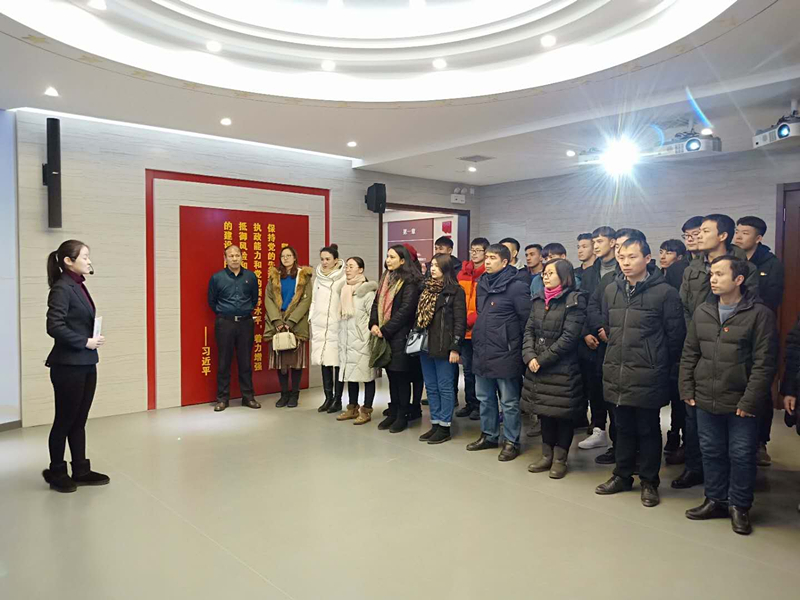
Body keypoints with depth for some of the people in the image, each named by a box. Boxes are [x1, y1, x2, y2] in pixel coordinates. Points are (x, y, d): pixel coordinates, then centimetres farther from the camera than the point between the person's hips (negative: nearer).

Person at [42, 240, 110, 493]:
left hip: (86, 364, 8)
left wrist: (93, 339, -2)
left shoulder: (79, 286, 10)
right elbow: (54, 327, -21)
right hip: (68, 366, -8)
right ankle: (57, 473, 21)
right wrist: (85, 342, -16)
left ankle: (81, 471, 24)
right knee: (65, 420, 5)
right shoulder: (62, 288, -14)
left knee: (79, 420, 14)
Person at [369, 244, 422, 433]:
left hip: (400, 336, -7)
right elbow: (377, 303, 13)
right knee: (391, 375, 13)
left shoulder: (410, 282, -10)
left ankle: (402, 416, 11)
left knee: (401, 376, 1)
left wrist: (385, 330, -14)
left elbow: (405, 310, -16)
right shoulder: (386, 278, 14)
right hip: (384, 335, 7)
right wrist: (374, 324, -4)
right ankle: (393, 412, 23)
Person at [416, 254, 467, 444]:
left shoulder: (455, 291, -6)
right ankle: (435, 424, 21)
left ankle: (444, 427, 10)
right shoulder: (426, 289, 15)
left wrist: (455, 347, -15)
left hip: (443, 346, -7)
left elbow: (460, 321, -10)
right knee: (431, 387, 12)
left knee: (444, 388, 1)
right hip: (425, 345, 7)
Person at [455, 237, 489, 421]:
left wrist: (471, 319, -18)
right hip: (464, 330, 6)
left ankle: (480, 406, 17)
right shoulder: (463, 273, 9)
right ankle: (470, 403, 26)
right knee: (468, 369, 14)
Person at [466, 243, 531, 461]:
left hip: (505, 354, -7)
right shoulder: (482, 284, 10)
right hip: (482, 353, 7)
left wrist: (515, 343, -5)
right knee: (485, 398, 17)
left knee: (509, 402, 5)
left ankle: (511, 441, 17)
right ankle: (489, 435, 32)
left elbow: (527, 319, -11)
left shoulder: (516, 286, -12)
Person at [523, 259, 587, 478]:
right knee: (544, 411, 14)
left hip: (563, 369, -6)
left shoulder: (574, 301, -10)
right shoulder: (539, 300, 10)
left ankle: (560, 459, 19)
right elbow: (529, 330, 7)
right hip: (538, 368, 6)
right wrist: (530, 356, -9)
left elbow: (568, 337, -16)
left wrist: (542, 359, -14)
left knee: (563, 413, 4)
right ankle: (547, 456, 27)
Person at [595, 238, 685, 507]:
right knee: (623, 428, 17)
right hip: (616, 374, 5)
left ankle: (649, 481, 25)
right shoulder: (611, 291, 6)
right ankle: (622, 475, 31)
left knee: (648, 430, 9)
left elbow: (675, 335, -6)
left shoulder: (665, 292, -10)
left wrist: (660, 364, 1)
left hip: (648, 377, -5)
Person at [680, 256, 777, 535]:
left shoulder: (759, 313, -10)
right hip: (706, 400, 4)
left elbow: (764, 363, -12)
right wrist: (687, 390, 3)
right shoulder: (702, 312, 5)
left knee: (742, 455, 7)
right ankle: (716, 500, 30)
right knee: (711, 452, 14)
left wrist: (750, 401, -15)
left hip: (741, 404, -4)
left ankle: (739, 506, 25)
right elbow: (689, 355, 9)